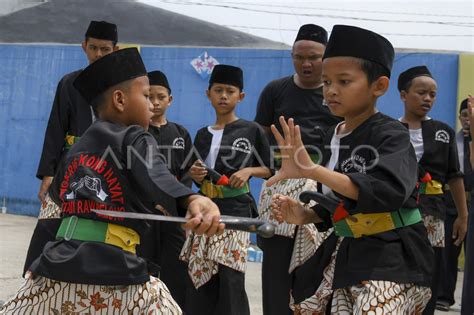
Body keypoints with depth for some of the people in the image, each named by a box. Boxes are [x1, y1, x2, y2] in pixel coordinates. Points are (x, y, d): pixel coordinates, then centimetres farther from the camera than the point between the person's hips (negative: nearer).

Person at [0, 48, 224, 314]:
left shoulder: (77, 148, 18)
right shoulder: (135, 139, -1)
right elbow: (156, 178, -22)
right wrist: (193, 200, -42)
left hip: (57, 270, 6)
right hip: (113, 276, -6)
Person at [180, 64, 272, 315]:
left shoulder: (251, 130, -1)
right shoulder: (202, 135, 12)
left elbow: (269, 169, 5)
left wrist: (249, 171, -13)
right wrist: (194, 174, -2)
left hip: (235, 210, -4)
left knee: (230, 278, -8)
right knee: (200, 277, 4)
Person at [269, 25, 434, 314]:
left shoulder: (391, 135, -14)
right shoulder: (334, 136, 7)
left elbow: (389, 191, -34)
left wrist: (312, 170, -39)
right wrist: (305, 216, -4)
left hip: (390, 258, -7)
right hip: (344, 253, 7)